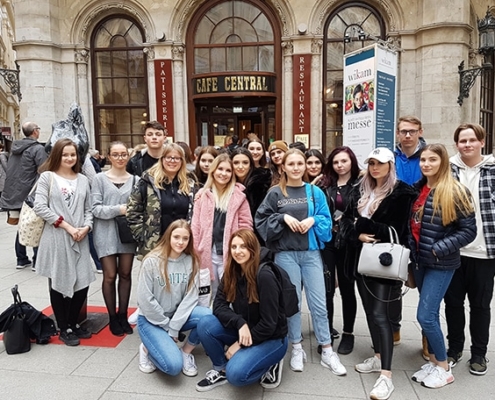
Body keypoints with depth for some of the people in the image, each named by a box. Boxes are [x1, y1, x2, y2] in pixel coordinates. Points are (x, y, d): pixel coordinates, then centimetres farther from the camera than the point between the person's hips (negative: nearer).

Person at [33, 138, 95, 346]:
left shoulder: (83, 179, 11)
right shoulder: (47, 177, -1)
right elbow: (39, 207, -9)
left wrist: (86, 227, -7)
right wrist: (67, 226, -14)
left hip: (80, 239, 4)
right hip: (56, 238, -4)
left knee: (82, 282, 6)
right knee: (59, 283, 6)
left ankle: (73, 323, 27)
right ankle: (64, 329, 20)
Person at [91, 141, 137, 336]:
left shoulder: (134, 179, 5)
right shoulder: (100, 178, -1)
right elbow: (95, 208, -7)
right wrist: (119, 209, -17)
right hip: (106, 233, -2)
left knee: (125, 274, 9)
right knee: (110, 276, 3)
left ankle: (123, 315, 24)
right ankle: (113, 317, 20)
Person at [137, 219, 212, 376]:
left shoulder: (191, 261, -6)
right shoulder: (152, 261, -16)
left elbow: (191, 297, -9)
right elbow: (145, 300, -15)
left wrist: (174, 327, -17)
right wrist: (167, 326, -11)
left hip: (179, 315, 4)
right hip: (152, 319, -4)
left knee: (208, 316, -26)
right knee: (174, 365, -22)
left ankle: (186, 352, 1)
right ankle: (147, 349, 10)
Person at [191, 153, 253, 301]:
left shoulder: (239, 195, 0)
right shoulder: (202, 194, 6)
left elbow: (246, 224, -1)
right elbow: (195, 225, 6)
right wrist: (194, 251, 2)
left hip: (231, 253, -2)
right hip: (207, 253, 3)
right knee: (209, 294, 15)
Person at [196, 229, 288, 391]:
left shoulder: (264, 276, -25)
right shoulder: (231, 274, -5)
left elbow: (269, 324, -22)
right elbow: (219, 306, -9)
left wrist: (240, 345, -15)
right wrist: (240, 323, -26)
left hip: (271, 338, -6)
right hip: (244, 331, 6)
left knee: (236, 373, -27)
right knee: (205, 324, -17)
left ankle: (270, 364, 3)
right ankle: (221, 369, 5)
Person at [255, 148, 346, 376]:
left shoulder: (315, 192, 6)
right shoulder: (275, 193, 1)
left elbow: (326, 220, 6)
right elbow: (261, 220, -2)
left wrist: (313, 220, -13)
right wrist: (283, 217, -14)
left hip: (311, 253, 1)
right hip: (286, 254, -1)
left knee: (319, 303, 5)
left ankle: (327, 352, 19)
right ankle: (297, 349, 24)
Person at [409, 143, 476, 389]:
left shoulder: (455, 192, -12)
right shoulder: (417, 189, 7)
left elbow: (468, 231, -13)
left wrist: (438, 249, -19)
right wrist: (413, 252, 5)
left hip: (441, 264, -6)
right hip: (420, 261, 6)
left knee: (425, 316, -6)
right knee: (430, 315, 15)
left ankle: (444, 368, 15)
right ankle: (433, 361, 30)